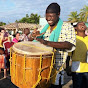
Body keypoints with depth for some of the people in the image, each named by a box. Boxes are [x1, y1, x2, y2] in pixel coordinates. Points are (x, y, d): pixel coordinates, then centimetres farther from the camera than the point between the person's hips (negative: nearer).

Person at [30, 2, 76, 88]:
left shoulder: (67, 27, -6)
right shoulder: (44, 28, 12)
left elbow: (69, 45, -21)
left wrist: (48, 43, -30)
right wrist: (34, 36, -2)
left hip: (55, 67, -5)